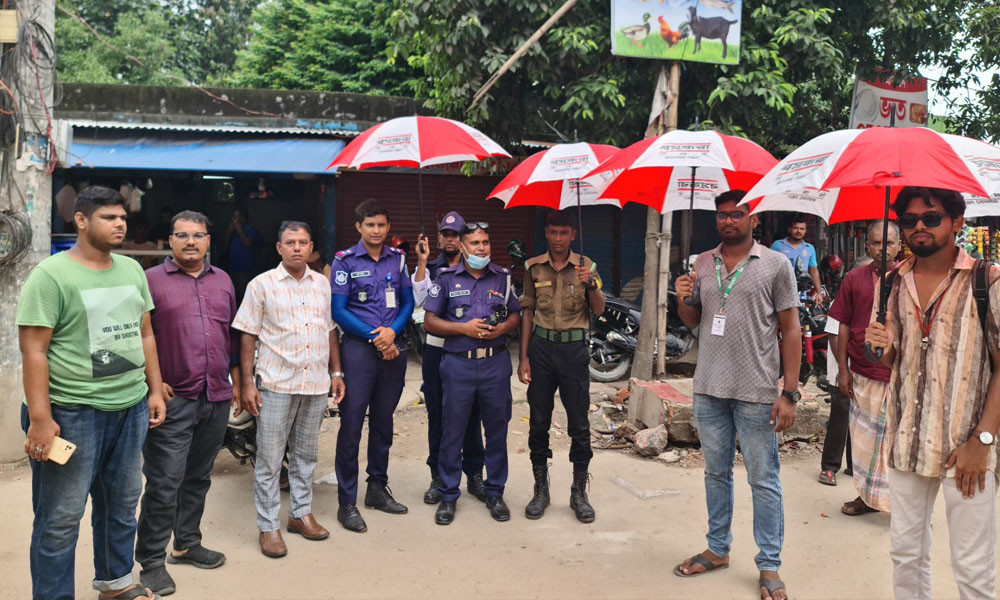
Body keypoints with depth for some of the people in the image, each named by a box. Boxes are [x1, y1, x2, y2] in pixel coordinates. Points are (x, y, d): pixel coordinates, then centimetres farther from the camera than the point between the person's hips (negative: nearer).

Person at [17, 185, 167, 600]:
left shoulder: (132, 270, 9)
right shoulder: (52, 274, -10)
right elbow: (33, 350, -13)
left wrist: (155, 390, 12)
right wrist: (39, 418, -17)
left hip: (132, 408, 6)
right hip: (73, 413, -6)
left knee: (122, 503, 18)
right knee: (61, 518, 3)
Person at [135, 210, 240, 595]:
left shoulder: (222, 281, 13)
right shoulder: (152, 280, -3)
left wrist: (235, 379, 16)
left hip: (217, 398, 5)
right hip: (173, 400, -5)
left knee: (198, 478, 16)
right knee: (164, 484, -4)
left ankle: (187, 544, 30)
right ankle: (152, 562, 7)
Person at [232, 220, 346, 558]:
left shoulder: (322, 284, 10)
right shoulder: (262, 285, -3)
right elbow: (247, 336, -4)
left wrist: (336, 372, 12)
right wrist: (247, 383, -9)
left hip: (316, 384, 4)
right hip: (276, 384, -4)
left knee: (306, 455, 15)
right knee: (269, 460, 1)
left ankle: (301, 514, 28)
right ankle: (268, 527, 10)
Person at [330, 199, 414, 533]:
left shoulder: (398, 258, 9)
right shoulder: (345, 261, -3)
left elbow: (408, 302, 9)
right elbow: (338, 311, -6)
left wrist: (392, 331, -8)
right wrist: (374, 336, -12)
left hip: (393, 347, 4)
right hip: (359, 347, -4)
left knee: (384, 421, 13)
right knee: (352, 423, -4)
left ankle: (377, 489, 27)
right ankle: (346, 503, 2)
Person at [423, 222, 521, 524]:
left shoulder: (503, 277, 9)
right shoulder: (446, 278, 3)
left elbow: (516, 315, 14)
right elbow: (430, 321, 1)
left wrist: (503, 328, -8)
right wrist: (464, 328, -12)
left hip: (495, 363, 2)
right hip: (458, 363, -2)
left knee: (497, 429, 7)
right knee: (452, 431, 2)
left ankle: (495, 493, 21)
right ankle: (448, 496, 15)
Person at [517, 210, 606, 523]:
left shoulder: (585, 265, 1)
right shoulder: (533, 267, 4)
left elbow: (599, 310, -5)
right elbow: (528, 312, 7)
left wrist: (591, 284, -25)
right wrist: (524, 357, 2)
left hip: (574, 348, -1)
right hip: (541, 347, 1)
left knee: (579, 423, 3)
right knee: (538, 422, 6)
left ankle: (579, 492, 16)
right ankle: (541, 490, 20)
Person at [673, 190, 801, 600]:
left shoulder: (775, 264, -4)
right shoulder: (702, 263, 8)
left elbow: (791, 329, -5)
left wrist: (790, 393, -11)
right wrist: (683, 299, -7)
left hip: (756, 393, -4)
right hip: (709, 389, 5)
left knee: (763, 480, 3)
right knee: (716, 473, 16)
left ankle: (769, 566, 15)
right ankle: (718, 550, 31)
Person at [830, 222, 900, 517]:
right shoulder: (854, 279, 3)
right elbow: (845, 326, 6)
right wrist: (843, 369, 3)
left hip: (902, 375, -2)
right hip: (863, 373, 3)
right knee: (864, 436, 13)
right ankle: (868, 496, 29)